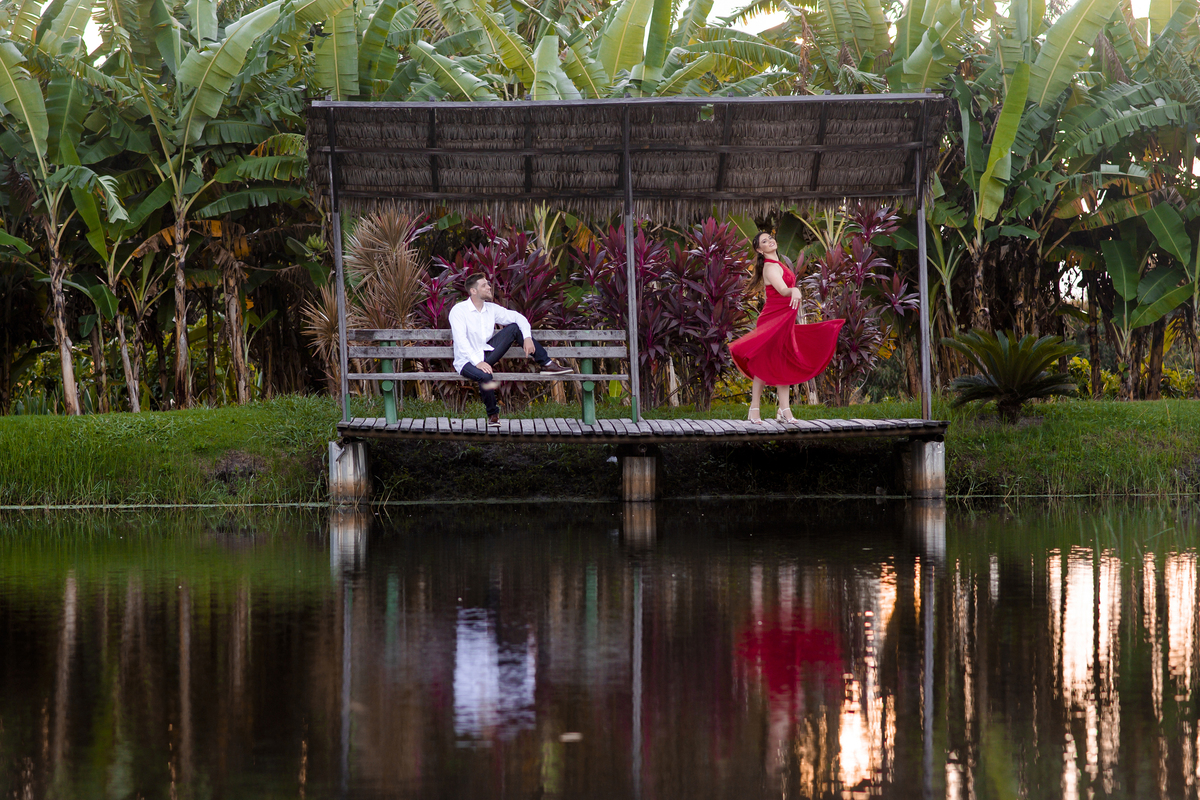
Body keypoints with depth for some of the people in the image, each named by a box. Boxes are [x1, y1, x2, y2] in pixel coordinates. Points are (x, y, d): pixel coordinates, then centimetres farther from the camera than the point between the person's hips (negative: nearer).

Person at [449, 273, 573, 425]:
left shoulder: (491, 309, 6)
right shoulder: (459, 311, -12)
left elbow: (518, 317, 9)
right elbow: (461, 340, -23)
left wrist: (527, 337, -10)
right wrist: (478, 362, -33)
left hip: (486, 354, 6)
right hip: (467, 361, -6)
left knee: (514, 327, -6)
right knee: (485, 375, -41)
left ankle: (547, 365, -5)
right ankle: (493, 415, -15)